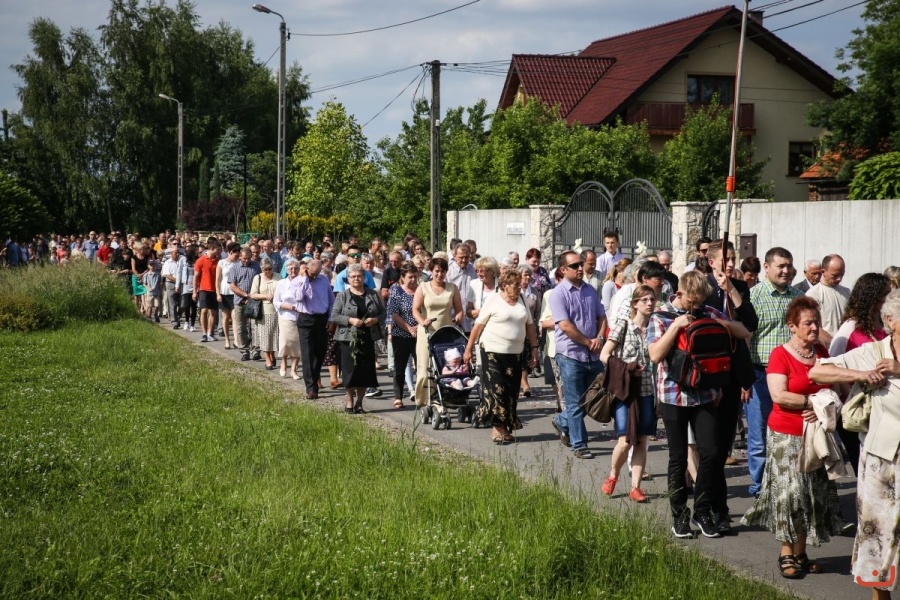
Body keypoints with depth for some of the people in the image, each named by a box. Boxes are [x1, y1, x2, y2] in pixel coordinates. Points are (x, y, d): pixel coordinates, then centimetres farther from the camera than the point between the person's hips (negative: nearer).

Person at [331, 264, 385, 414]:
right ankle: (350, 401, 8)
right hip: (349, 338, -2)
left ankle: (359, 402, 14)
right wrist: (350, 320, -16)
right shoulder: (342, 296, 2)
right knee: (350, 369, -5)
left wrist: (375, 319, -9)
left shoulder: (373, 294, 9)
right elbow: (334, 316, -3)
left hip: (367, 338, 2)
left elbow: (382, 313, 11)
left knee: (365, 370, 3)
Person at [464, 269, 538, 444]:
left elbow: (529, 325, 15)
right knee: (497, 389, -7)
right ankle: (498, 428, -1)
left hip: (515, 353, 5)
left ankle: (506, 427, 15)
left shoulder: (522, 301, 9)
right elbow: (478, 325, -2)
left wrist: (534, 348, 8)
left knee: (511, 392, 4)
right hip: (493, 352, -5)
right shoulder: (493, 301, -6)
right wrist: (468, 349, -3)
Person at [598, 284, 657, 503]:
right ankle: (613, 476, 16)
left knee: (641, 442, 2)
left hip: (648, 391, 3)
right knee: (625, 441, -10)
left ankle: (635, 487, 10)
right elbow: (604, 355, -4)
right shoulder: (623, 326, -2)